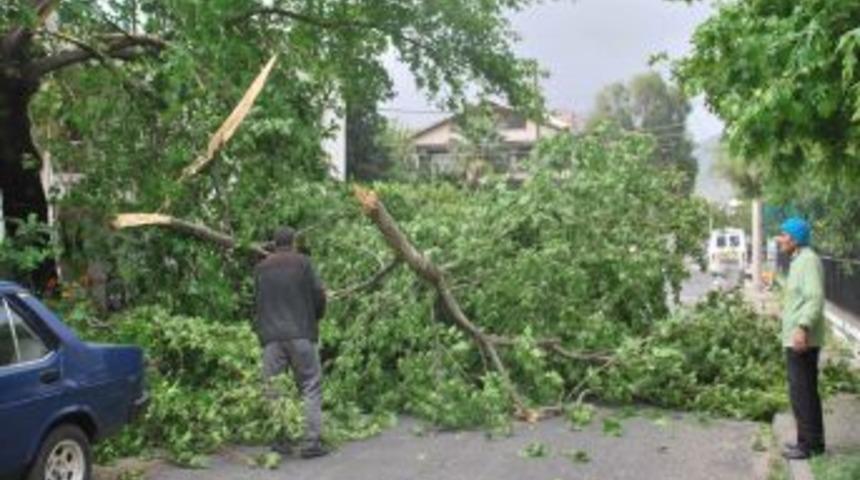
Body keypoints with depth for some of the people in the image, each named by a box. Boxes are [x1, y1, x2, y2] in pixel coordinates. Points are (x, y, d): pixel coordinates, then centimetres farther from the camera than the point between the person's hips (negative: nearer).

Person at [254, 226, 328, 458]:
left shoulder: (260, 269, 10)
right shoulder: (302, 263, 1)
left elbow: (259, 301, 12)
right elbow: (319, 295, -1)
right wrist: (316, 317, 17)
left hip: (271, 337, 3)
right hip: (301, 334, -2)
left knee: (274, 390, 6)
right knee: (311, 387, 2)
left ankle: (281, 441, 4)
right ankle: (312, 442, -3)